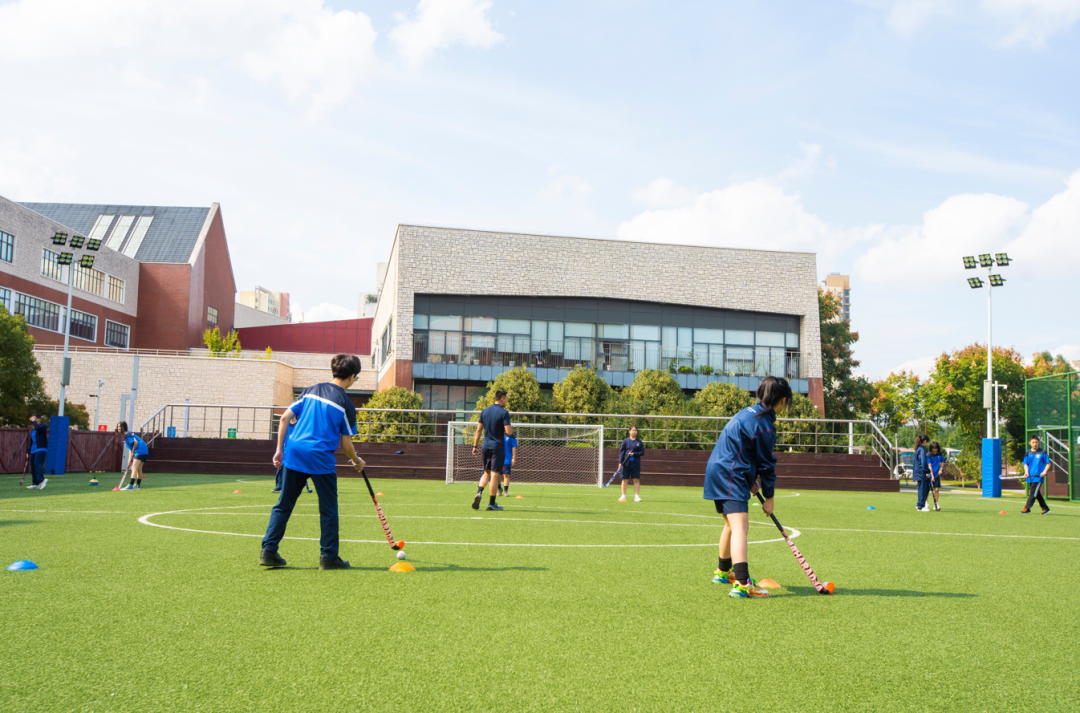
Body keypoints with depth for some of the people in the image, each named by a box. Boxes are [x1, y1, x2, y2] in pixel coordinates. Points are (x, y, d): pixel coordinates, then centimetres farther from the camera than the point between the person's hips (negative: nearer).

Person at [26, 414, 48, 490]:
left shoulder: (43, 426, -1)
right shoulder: (32, 429, 21)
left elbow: (38, 427, -26)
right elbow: (31, 441, 25)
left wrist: (34, 421, -10)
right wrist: (28, 451, 21)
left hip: (41, 449, -8)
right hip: (33, 450, 8)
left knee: (37, 464, -23)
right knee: (33, 466, 4)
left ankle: (42, 480, -29)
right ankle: (35, 484, 8)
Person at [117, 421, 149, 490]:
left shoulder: (127, 434, -11)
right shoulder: (126, 435, 20)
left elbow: (136, 442, -21)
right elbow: (130, 448, 19)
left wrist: (133, 452, -12)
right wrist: (130, 459, 13)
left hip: (140, 451, -11)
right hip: (144, 451, 11)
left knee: (134, 467, -18)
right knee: (138, 469, 21)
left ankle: (131, 486, -26)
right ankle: (138, 485, 33)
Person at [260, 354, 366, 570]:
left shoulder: (310, 390, 12)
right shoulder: (346, 403, -1)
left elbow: (285, 418, 6)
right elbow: (345, 444, 0)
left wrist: (280, 449, 10)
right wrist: (357, 462, 17)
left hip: (294, 453, 5)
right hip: (321, 459, -4)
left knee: (283, 505, 13)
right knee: (328, 509, 8)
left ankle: (268, 551, 11)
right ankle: (328, 557, 12)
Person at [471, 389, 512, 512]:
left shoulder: (484, 411, 8)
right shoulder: (504, 413, -10)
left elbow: (479, 430, 9)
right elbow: (509, 432, -16)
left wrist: (475, 446, 14)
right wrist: (511, 428, 6)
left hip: (486, 446, 5)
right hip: (498, 447, -5)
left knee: (486, 472, 17)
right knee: (495, 474, -1)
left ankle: (479, 492, -7)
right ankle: (491, 503, 2)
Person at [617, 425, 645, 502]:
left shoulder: (639, 442, 6)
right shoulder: (625, 441, 3)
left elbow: (642, 452, 3)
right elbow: (621, 452, 0)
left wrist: (634, 454, -12)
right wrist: (620, 462, -9)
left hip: (636, 463, 1)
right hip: (626, 463, -1)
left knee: (636, 480, -1)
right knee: (625, 479, 3)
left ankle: (637, 496, 2)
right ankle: (623, 496, 10)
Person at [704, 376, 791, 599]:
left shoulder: (749, 412, 13)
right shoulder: (764, 425, -16)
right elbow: (766, 463, -9)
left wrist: (753, 478, 14)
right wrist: (769, 496, 1)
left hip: (717, 471, 11)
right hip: (731, 477, -11)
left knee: (732, 525, 25)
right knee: (740, 527, -19)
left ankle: (722, 572, 42)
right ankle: (741, 584, -30)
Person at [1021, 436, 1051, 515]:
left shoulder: (1043, 452, 1)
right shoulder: (1027, 453, 10)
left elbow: (1048, 463, 3)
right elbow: (1025, 464, 9)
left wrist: (1044, 471, -12)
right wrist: (1026, 472, -8)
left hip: (1039, 476, -5)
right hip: (1030, 477, 5)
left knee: (1033, 492, -11)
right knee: (1037, 493, 10)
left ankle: (1027, 508, -12)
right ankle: (1045, 508, 20)